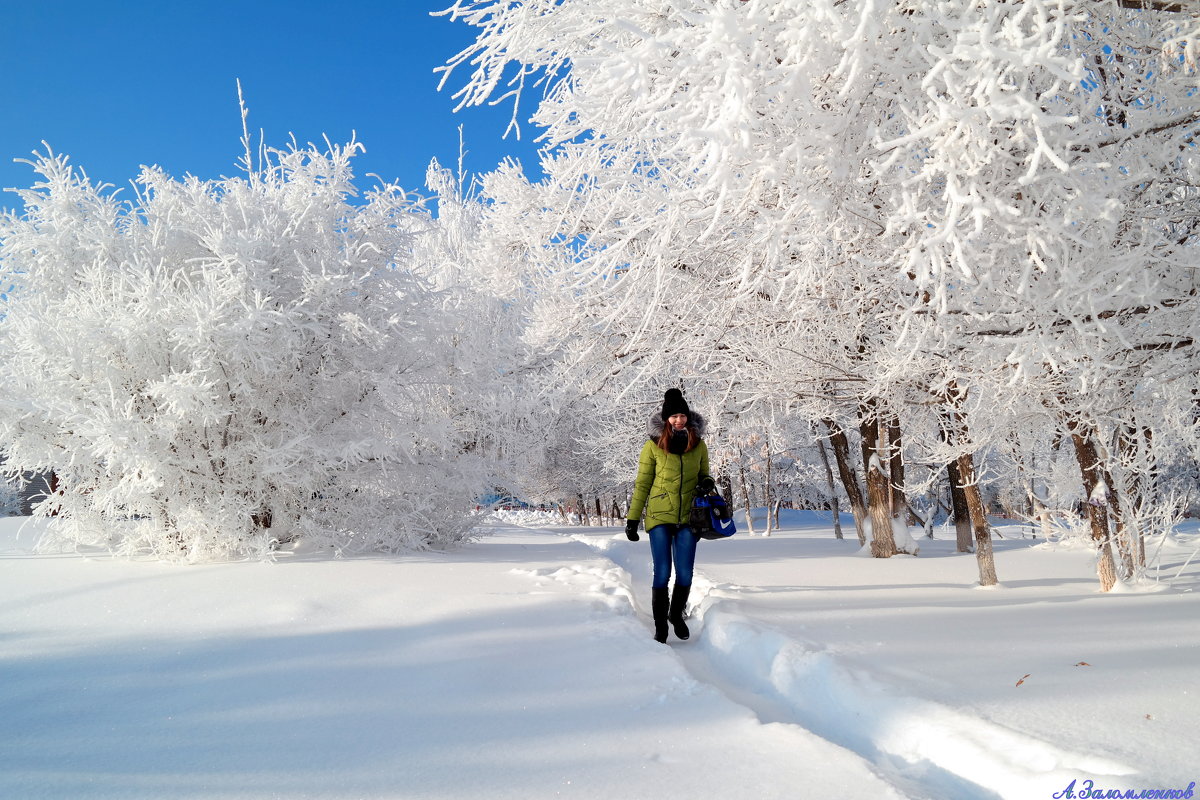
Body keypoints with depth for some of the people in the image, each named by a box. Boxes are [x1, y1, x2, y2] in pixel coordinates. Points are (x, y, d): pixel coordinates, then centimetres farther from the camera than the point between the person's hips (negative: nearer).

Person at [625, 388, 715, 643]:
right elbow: (642, 484, 1)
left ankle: (677, 614, 31)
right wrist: (632, 519, 0)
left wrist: (707, 482, -7)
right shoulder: (653, 445, -4)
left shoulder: (698, 444, 4)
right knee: (662, 573, -3)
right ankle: (660, 627, 12)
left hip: (688, 517, 2)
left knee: (685, 574, 4)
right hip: (659, 517, -2)